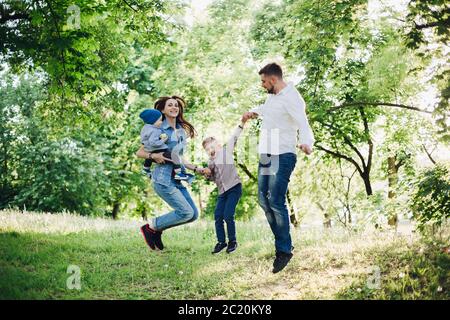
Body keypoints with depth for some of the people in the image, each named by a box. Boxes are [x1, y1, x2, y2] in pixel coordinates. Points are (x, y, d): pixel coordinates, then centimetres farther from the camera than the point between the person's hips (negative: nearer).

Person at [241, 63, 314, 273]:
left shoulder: (291, 98, -16)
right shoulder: (272, 96, 13)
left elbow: (303, 123, -29)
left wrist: (306, 143, -48)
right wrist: (254, 112, 22)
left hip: (283, 156, -10)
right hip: (266, 155, 10)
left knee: (276, 202, -15)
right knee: (263, 199, 12)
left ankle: (284, 250, -5)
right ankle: (282, 240, 22)